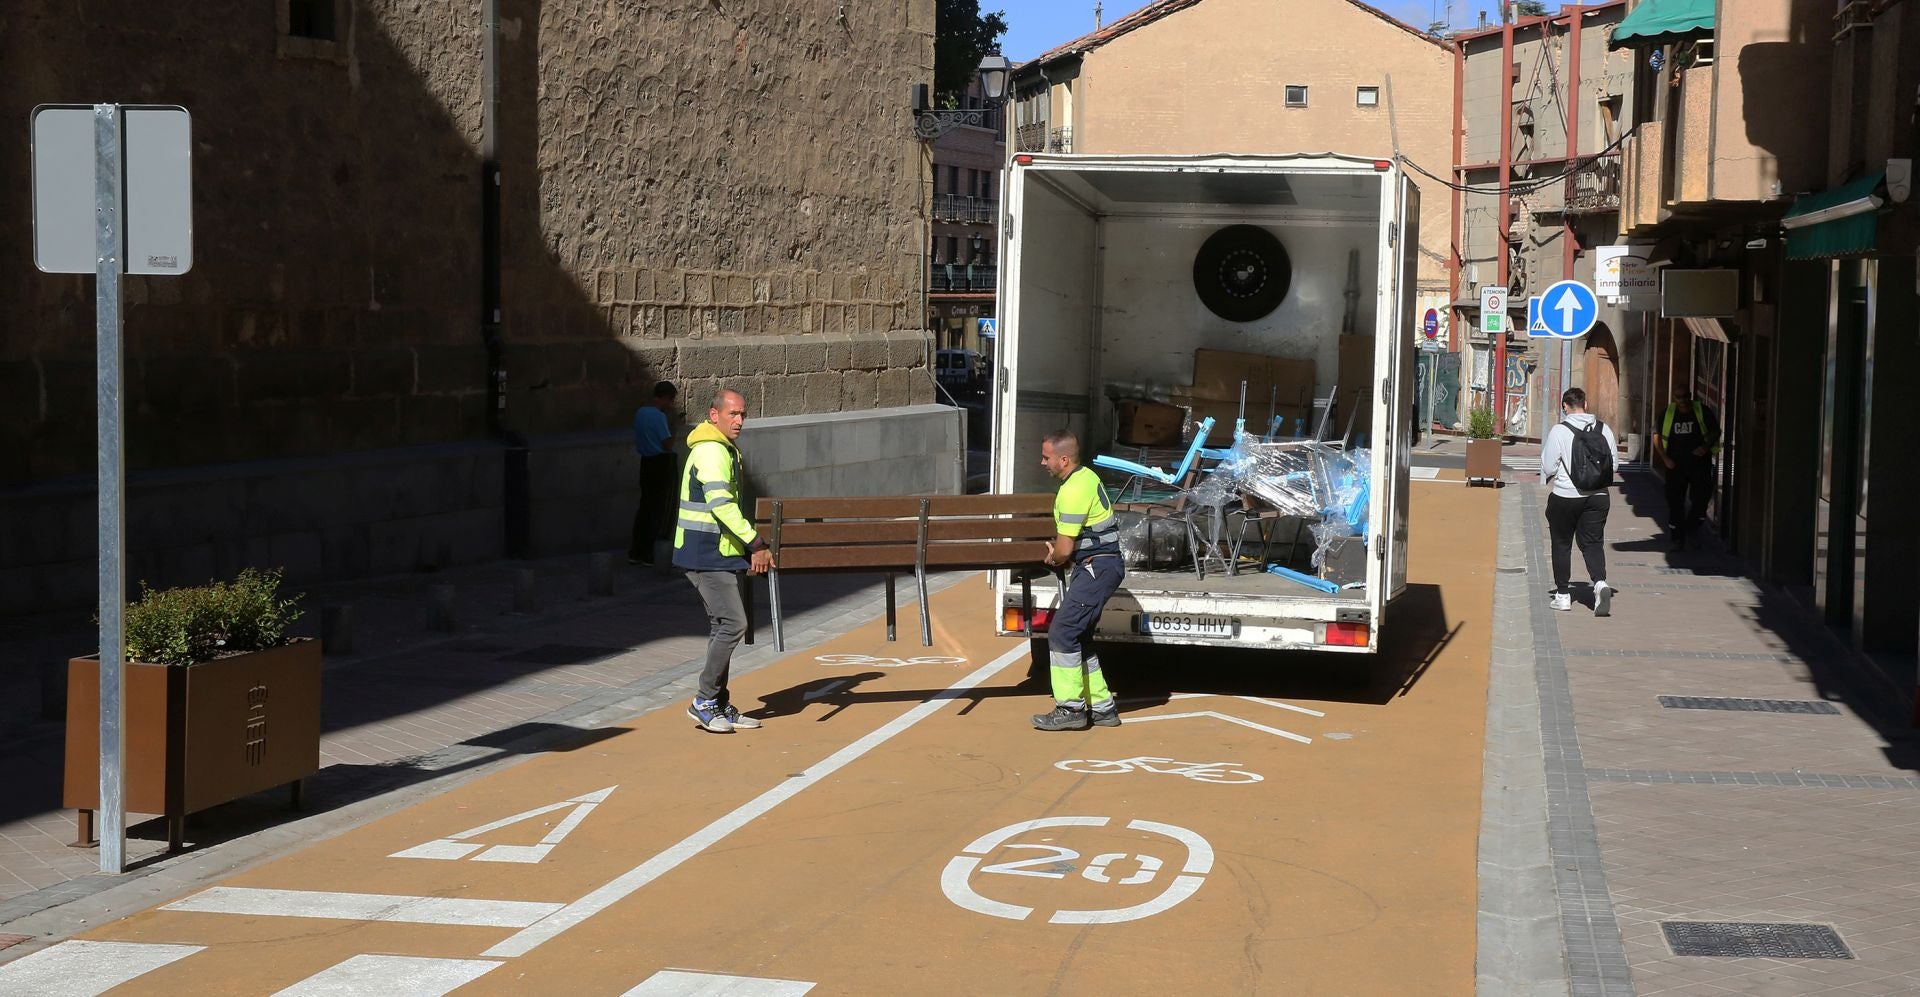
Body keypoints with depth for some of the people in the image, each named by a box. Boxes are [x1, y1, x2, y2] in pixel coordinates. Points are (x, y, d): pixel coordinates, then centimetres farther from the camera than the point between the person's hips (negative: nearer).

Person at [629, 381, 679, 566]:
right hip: (661, 464, -8)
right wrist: (672, 434, 2)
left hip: (646, 462, 8)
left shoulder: (640, 413, 8)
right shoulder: (658, 416, -18)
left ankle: (635, 552, 16)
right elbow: (668, 445, -17)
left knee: (645, 507, 14)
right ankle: (649, 554, 4)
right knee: (658, 509, 1)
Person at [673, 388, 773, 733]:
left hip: (718, 554, 10)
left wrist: (749, 549, 22)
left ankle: (719, 705, 18)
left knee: (723, 626, 12)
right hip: (707, 555, -10)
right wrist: (756, 545, -31)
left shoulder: (728, 451, 18)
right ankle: (704, 701, -5)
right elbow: (721, 505, -28)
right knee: (733, 624, -12)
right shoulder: (711, 452, -16)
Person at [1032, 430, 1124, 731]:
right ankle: (1101, 706, 18)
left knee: (1062, 634, -10)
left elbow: (1065, 549, -18)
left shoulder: (1074, 491, -20)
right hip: (1101, 565, 10)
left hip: (1095, 568, -10)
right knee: (1077, 638, 14)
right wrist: (1058, 554, 15)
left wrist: (1052, 559, 4)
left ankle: (1070, 708, -6)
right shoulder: (1086, 476, 13)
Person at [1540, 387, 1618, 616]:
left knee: (1562, 545, 12)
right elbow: (1614, 462, 6)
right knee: (1593, 543, 8)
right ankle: (1600, 582, -17)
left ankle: (1562, 595, 17)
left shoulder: (1559, 431, -12)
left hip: (1566, 496, -3)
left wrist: (1547, 477, 13)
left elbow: (1548, 466, -9)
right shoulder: (1604, 429, 0)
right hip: (1598, 496, 3)